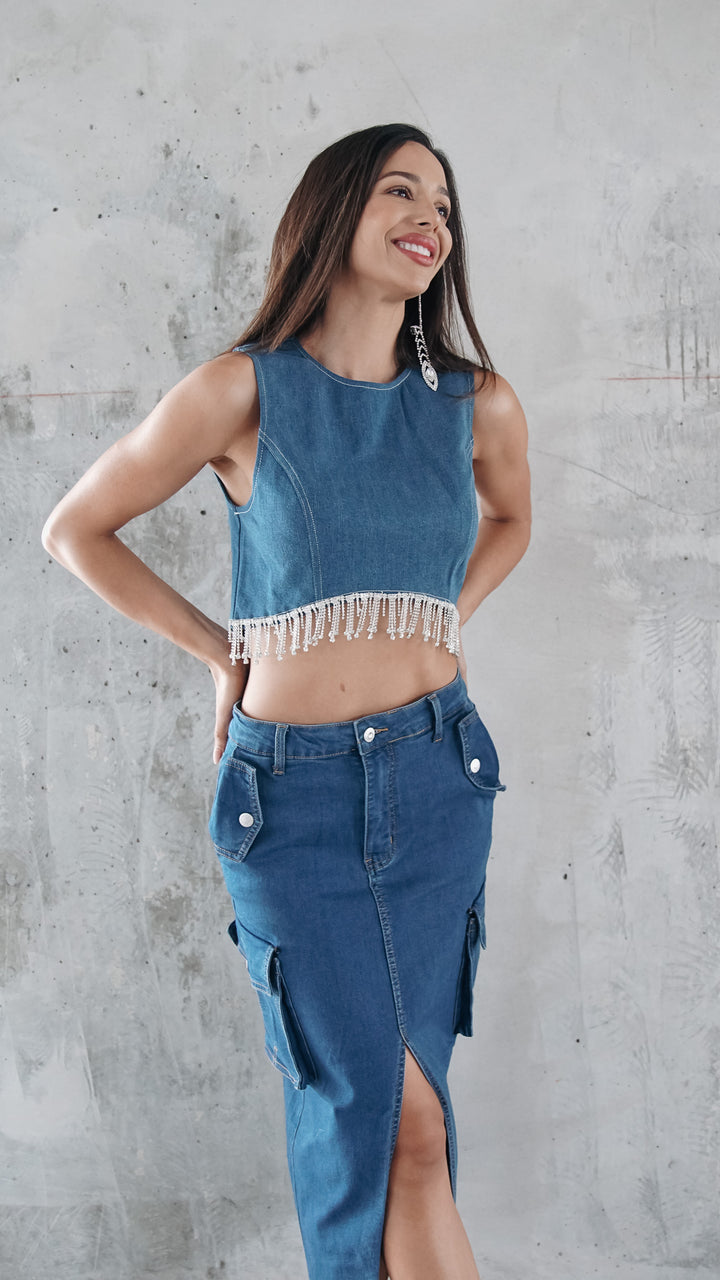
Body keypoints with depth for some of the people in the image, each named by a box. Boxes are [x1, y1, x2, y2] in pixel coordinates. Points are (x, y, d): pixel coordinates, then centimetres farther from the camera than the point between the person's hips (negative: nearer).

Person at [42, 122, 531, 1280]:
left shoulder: (476, 403, 3)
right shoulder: (245, 389, -6)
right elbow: (77, 530, 4)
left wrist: (441, 622, 11)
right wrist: (218, 648, 2)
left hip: (437, 778, 3)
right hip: (295, 792, -3)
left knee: (382, 1120, 8)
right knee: (398, 1121, -2)